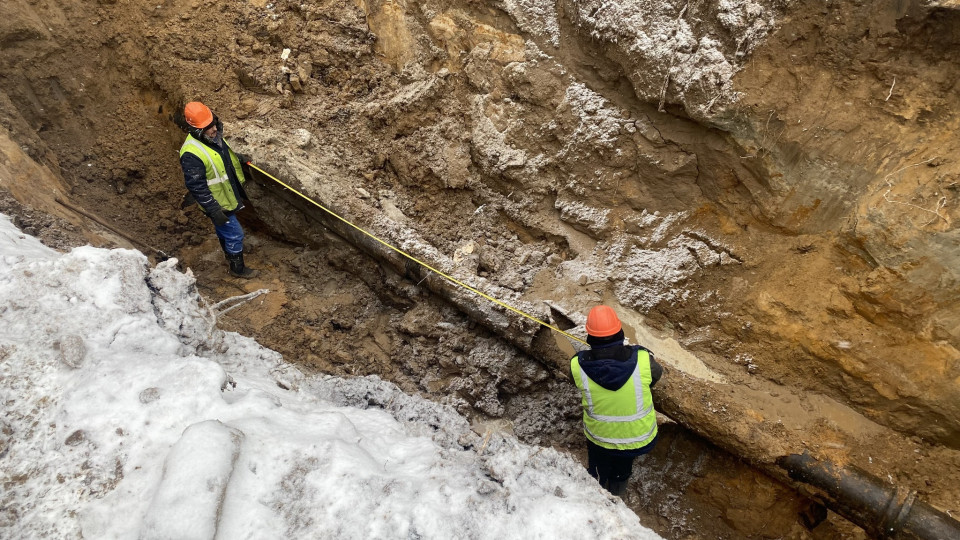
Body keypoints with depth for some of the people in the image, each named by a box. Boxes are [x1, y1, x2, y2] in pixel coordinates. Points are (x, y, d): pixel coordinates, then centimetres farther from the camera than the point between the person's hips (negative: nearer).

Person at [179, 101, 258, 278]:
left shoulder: (214, 135, -7)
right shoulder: (191, 154, -34)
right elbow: (196, 187, -28)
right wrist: (214, 211, -26)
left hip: (228, 195, 8)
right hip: (218, 204, -8)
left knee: (224, 231, 30)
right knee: (234, 234, 6)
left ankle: (230, 253, 53)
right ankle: (238, 268, 26)